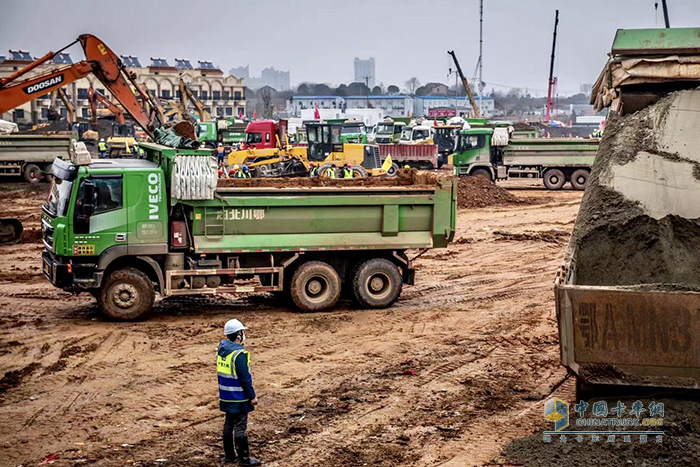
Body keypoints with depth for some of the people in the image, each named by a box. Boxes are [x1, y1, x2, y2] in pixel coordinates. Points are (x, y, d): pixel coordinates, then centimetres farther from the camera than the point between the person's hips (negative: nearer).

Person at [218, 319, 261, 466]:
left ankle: (229, 455, 25)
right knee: (240, 426, -1)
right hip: (239, 398, -8)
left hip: (226, 397, 8)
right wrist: (252, 396, -13)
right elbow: (245, 378, -21)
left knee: (229, 424, 16)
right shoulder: (239, 353, -22)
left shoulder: (222, 348, 4)